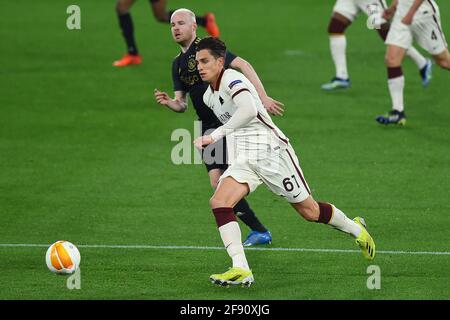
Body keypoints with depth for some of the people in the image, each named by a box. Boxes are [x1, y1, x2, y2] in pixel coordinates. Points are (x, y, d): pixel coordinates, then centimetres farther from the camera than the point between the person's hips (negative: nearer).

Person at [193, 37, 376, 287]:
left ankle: (356, 229, 34)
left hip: (272, 151, -7)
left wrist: (215, 135, -35)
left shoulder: (232, 79, -17)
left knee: (309, 211, 5)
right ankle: (241, 270, -24)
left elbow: (248, 111, -35)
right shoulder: (209, 96, 12)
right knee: (218, 202, -19)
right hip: (244, 161, 7)